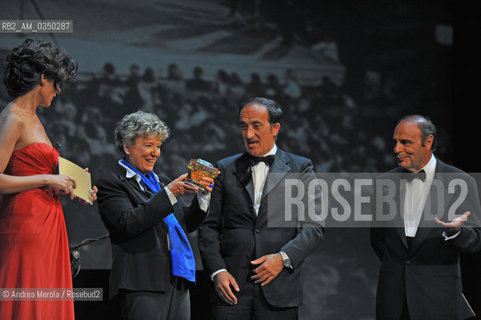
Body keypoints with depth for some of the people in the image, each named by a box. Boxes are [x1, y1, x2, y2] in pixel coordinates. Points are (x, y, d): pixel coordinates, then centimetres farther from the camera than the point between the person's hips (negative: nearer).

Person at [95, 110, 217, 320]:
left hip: (178, 285, 7)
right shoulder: (111, 182, -1)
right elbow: (127, 224, -16)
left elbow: (187, 224, 21)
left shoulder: (161, 182, 21)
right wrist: (169, 193, -18)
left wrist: (203, 196, 3)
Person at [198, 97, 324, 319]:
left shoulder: (300, 168, 8)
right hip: (232, 284, 1)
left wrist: (283, 257, -12)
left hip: (279, 289, -1)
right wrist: (217, 271, -6)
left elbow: (315, 225, 2)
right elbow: (209, 227, 8)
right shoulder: (225, 169, 12)